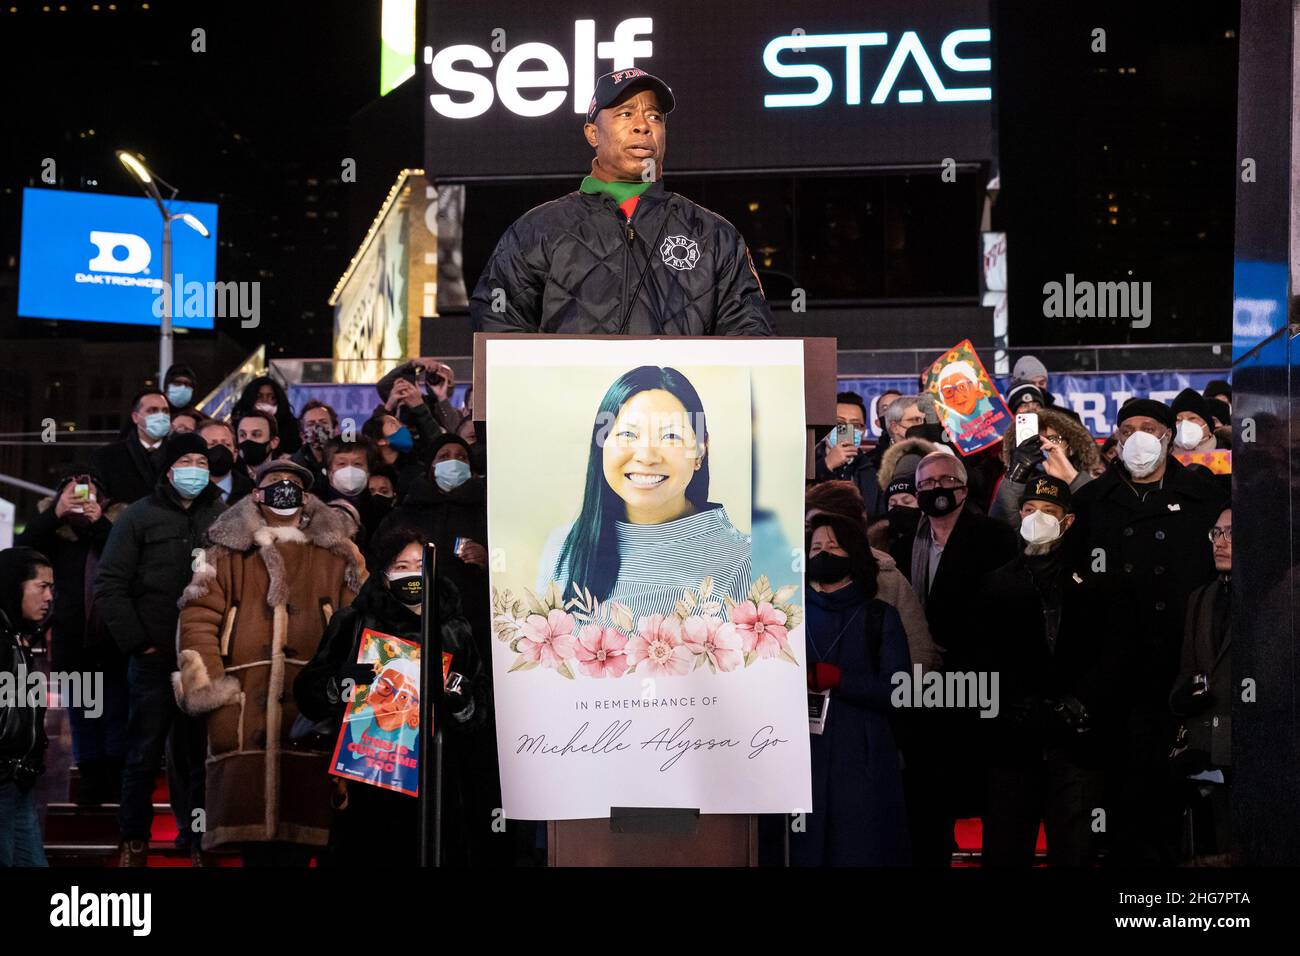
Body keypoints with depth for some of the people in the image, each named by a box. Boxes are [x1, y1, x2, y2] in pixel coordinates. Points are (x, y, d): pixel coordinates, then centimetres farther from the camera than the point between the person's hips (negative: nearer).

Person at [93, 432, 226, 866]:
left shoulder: (224, 517, 7)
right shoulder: (140, 517, 1)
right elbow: (109, 586, -2)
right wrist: (138, 643, -7)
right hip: (154, 663, -1)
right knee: (144, 757, 4)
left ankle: (196, 840, 14)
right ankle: (134, 841, 14)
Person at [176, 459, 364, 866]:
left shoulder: (336, 554, 18)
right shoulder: (229, 551, 16)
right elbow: (198, 620, 7)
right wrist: (211, 688, -4)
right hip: (244, 711, 0)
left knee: (304, 826, -8)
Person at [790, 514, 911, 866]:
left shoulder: (879, 617, 6)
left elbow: (900, 691, -5)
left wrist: (839, 679, -15)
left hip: (861, 761, -2)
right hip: (801, 757, 2)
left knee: (859, 851, -2)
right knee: (804, 850, 1)